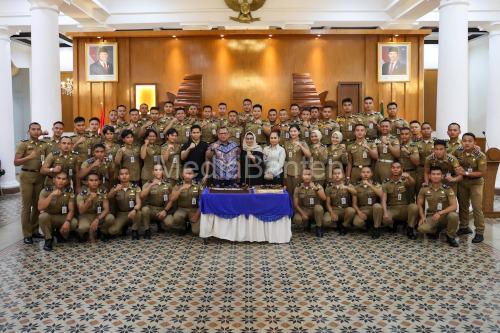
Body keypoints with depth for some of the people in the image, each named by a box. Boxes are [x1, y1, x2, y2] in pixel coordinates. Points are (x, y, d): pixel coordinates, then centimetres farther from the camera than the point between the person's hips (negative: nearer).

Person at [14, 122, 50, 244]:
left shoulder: (44, 145, 8)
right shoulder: (22, 144, -3)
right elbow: (16, 162, -8)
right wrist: (29, 157, -22)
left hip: (40, 176, 4)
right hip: (27, 176, -4)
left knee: (38, 205, 8)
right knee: (26, 205, -1)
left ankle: (35, 230, 19)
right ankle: (27, 234, 3)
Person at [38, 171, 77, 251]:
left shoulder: (69, 191, -10)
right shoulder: (46, 190, -15)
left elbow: (71, 210, -13)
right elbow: (40, 208, -29)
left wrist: (67, 221, -32)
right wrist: (52, 195, -36)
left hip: (62, 218, 1)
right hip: (49, 217, -1)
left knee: (74, 223, -28)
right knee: (43, 216, -35)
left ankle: (61, 233, 7)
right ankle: (48, 239, -11)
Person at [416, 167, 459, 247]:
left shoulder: (448, 189, -9)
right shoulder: (424, 189, -3)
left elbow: (454, 206, -16)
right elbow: (419, 204, 5)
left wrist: (440, 213, -29)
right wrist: (422, 217, -10)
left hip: (445, 216, -1)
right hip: (431, 216, 1)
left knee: (453, 215, -36)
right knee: (421, 229, -29)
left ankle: (451, 237, -7)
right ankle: (435, 230, 9)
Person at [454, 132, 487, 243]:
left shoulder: (480, 156, -18)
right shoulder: (458, 152, -8)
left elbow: (482, 173, -20)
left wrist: (466, 173, -24)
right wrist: (458, 169, -7)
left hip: (476, 183, -4)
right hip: (462, 182, 4)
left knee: (477, 208, -4)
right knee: (463, 206, 14)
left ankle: (479, 232, 3)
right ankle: (464, 227, 29)